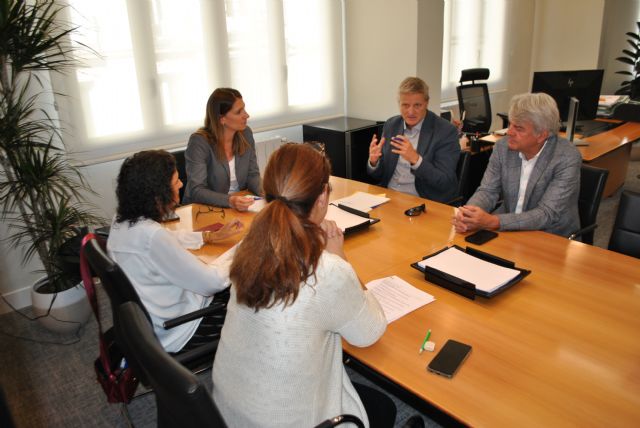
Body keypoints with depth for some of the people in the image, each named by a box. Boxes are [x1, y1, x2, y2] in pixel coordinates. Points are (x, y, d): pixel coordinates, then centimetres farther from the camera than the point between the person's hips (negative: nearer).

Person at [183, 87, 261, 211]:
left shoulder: (246, 134, 0)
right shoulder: (199, 141, -15)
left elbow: (252, 175, 5)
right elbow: (196, 190, -19)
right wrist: (230, 201, -34)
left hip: (240, 208, 5)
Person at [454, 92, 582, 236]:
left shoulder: (568, 159, -18)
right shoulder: (503, 146, -5)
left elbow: (547, 215, -23)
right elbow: (488, 191, -3)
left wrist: (493, 221, -35)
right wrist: (467, 215, -25)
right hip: (508, 230, 4)